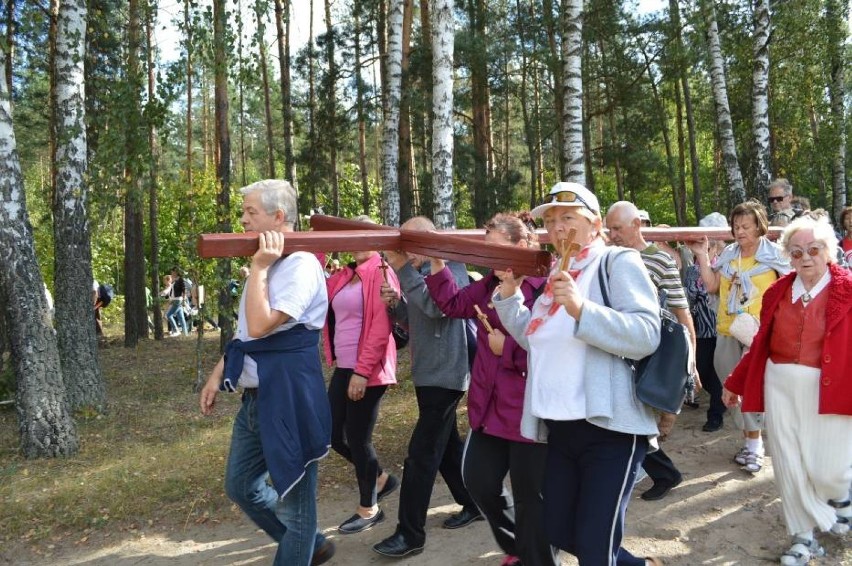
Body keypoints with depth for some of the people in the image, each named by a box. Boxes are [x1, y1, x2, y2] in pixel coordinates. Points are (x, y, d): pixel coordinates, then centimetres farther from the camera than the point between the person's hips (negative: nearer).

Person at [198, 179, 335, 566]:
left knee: (293, 501, 5)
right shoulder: (268, 264, 12)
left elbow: (261, 326, -28)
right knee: (240, 486, 20)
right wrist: (218, 375, 15)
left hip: (288, 400, -10)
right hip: (254, 398, 10)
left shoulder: (300, 265, -18)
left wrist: (258, 268, -20)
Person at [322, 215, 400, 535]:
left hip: (368, 372, -8)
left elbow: (380, 329, -17)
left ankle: (369, 510, 22)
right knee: (334, 435, 11)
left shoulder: (382, 274, -10)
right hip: (343, 368, 8)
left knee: (357, 438, 2)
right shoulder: (343, 276, 13)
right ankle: (380, 478, 34)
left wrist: (362, 371, -21)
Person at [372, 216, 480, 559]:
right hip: (429, 373, 9)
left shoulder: (450, 265, -11)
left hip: (444, 374, -9)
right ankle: (472, 505, 33)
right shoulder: (419, 272, 14)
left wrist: (403, 269, -26)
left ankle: (410, 534, -1)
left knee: (421, 454, -8)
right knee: (447, 445, 18)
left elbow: (436, 306, -29)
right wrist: (395, 304, -1)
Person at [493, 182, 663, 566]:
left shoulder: (618, 262, -8)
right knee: (559, 534, 19)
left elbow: (646, 336, -21)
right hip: (561, 429, 8)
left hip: (609, 428, -8)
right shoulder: (557, 274, 15)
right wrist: (508, 293, 13)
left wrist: (582, 309, -31)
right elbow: (533, 338, 25)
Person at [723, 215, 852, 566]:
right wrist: (735, 382, 14)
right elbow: (761, 343, 12)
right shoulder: (778, 291, 6)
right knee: (788, 465, 9)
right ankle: (803, 537, 28)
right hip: (780, 385, 4)